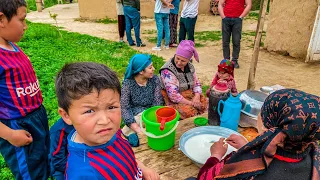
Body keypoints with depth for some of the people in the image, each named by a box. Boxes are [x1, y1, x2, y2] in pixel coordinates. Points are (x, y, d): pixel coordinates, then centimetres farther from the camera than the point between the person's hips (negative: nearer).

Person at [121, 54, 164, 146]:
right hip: (135, 114, -3)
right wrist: (136, 128, -30)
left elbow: (157, 102, -11)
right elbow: (124, 107, -18)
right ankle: (130, 132, -10)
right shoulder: (128, 83, -15)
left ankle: (127, 132, -9)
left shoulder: (155, 79, -7)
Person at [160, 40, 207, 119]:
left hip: (190, 96, 7)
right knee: (188, 111, -29)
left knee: (204, 102, -13)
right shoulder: (167, 71, -21)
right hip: (174, 101, -7)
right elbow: (173, 95, -27)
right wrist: (191, 103, -22)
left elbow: (196, 83, 8)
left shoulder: (189, 66, 2)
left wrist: (197, 97, -12)